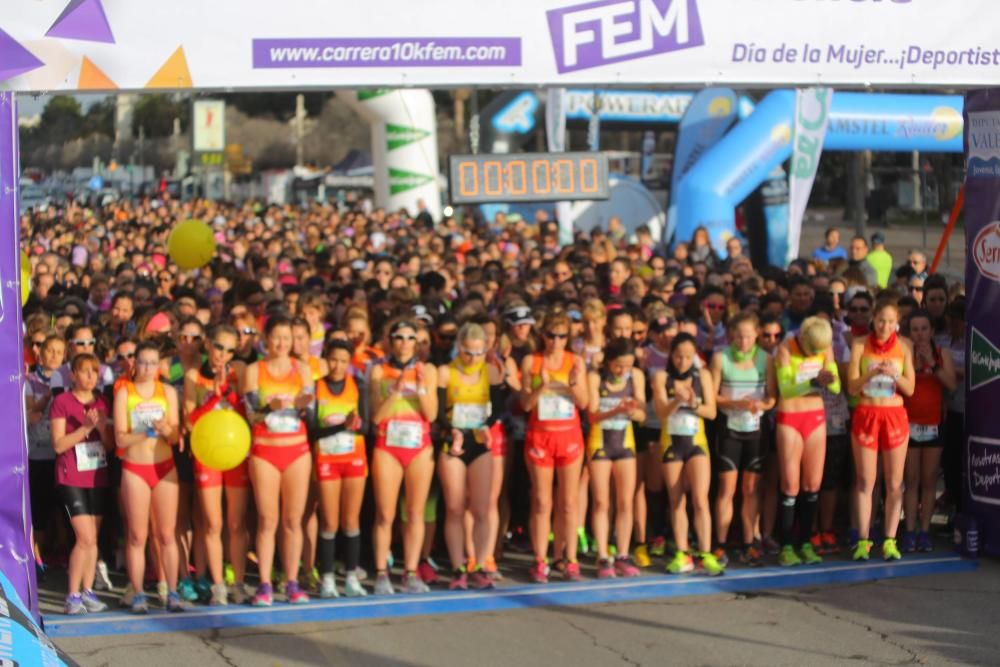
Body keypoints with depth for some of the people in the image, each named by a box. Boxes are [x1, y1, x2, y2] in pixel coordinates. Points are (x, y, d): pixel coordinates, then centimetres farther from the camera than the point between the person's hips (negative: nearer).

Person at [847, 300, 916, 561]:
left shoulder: (903, 347, 1)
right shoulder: (860, 345, -2)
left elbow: (910, 389, 1)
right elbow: (852, 387, -6)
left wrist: (894, 374, -18)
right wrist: (871, 373, -23)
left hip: (895, 415, 1)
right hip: (865, 415, -1)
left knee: (894, 483, 2)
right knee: (865, 482, 1)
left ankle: (889, 541, 7)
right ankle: (863, 541, 5)